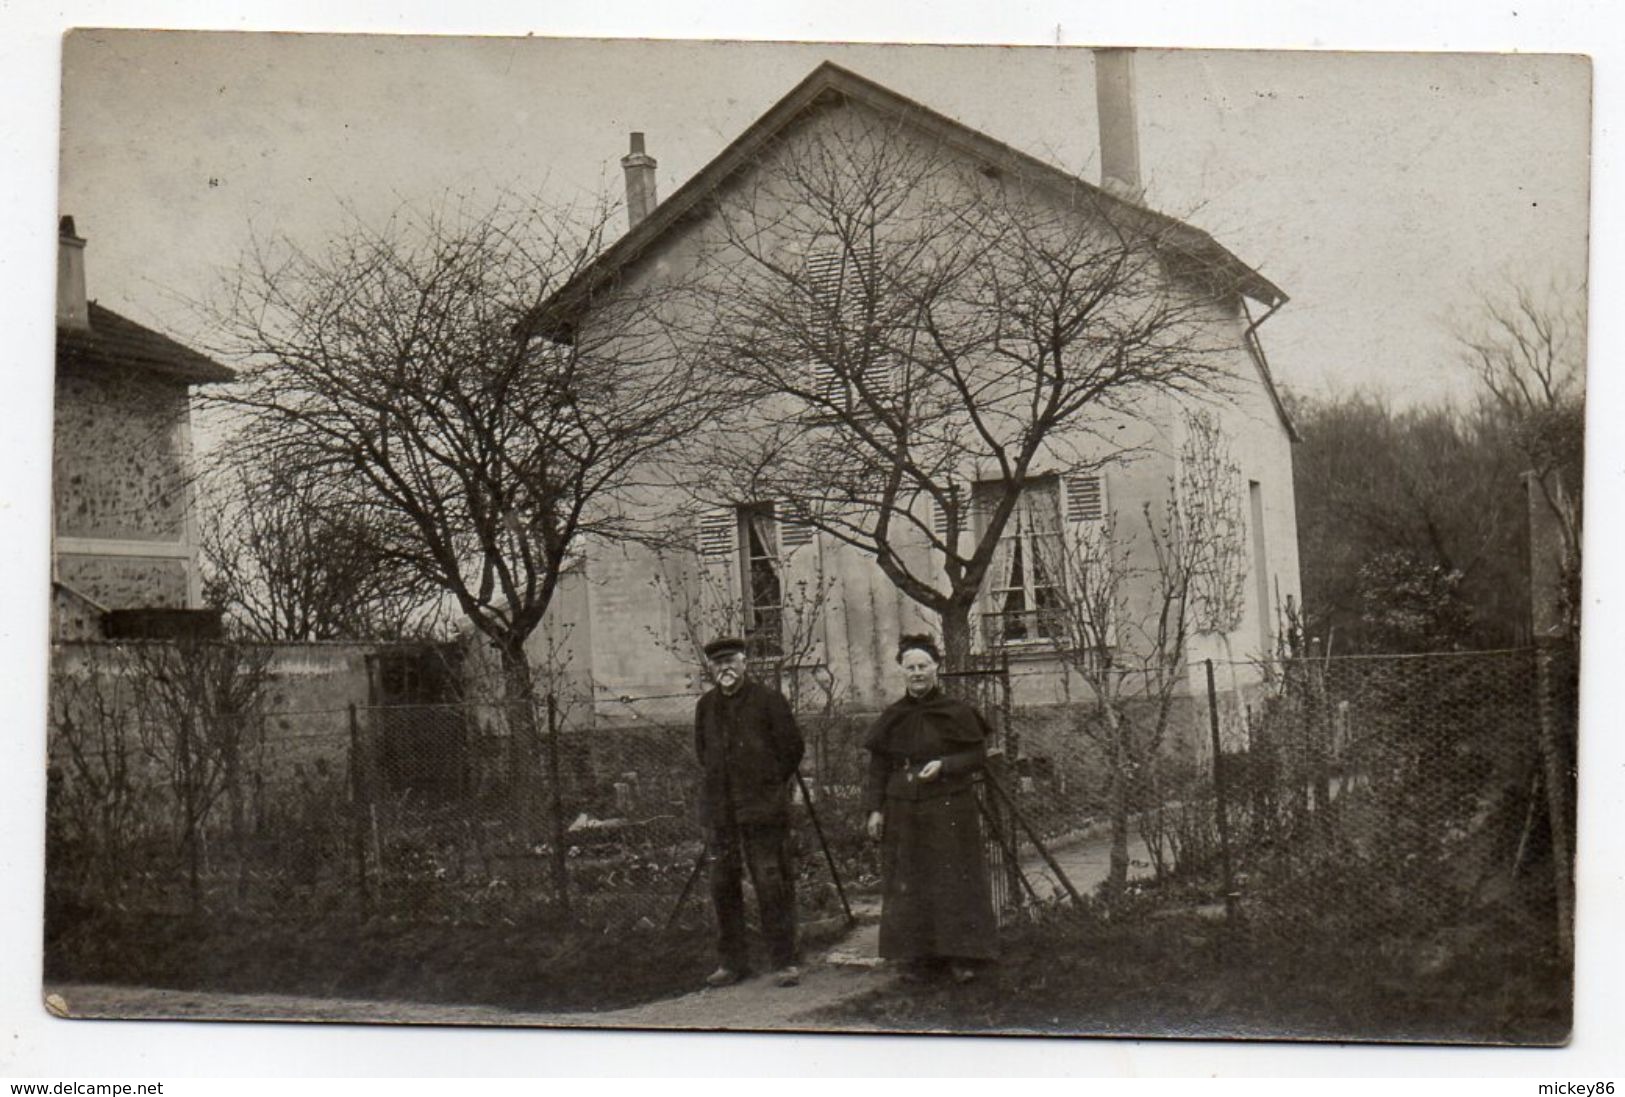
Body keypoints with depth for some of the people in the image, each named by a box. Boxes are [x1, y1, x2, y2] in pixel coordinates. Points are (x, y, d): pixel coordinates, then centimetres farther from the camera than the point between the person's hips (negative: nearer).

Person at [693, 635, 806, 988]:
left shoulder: (768, 700, -3)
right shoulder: (706, 706, 11)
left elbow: (792, 748, 1)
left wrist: (768, 785, 6)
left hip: (763, 808, -5)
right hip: (719, 809, 5)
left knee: (772, 883, -5)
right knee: (722, 885, 6)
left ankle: (784, 962, 2)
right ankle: (732, 961, 16)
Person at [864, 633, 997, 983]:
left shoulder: (956, 712, -2)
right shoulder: (892, 718, 7)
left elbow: (978, 755, -2)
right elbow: (878, 766, 10)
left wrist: (944, 765, -17)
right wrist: (875, 808, 3)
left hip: (950, 810, -3)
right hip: (903, 813, 3)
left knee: (954, 882, -3)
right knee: (909, 885, 4)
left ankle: (961, 955, 2)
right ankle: (917, 955, 10)